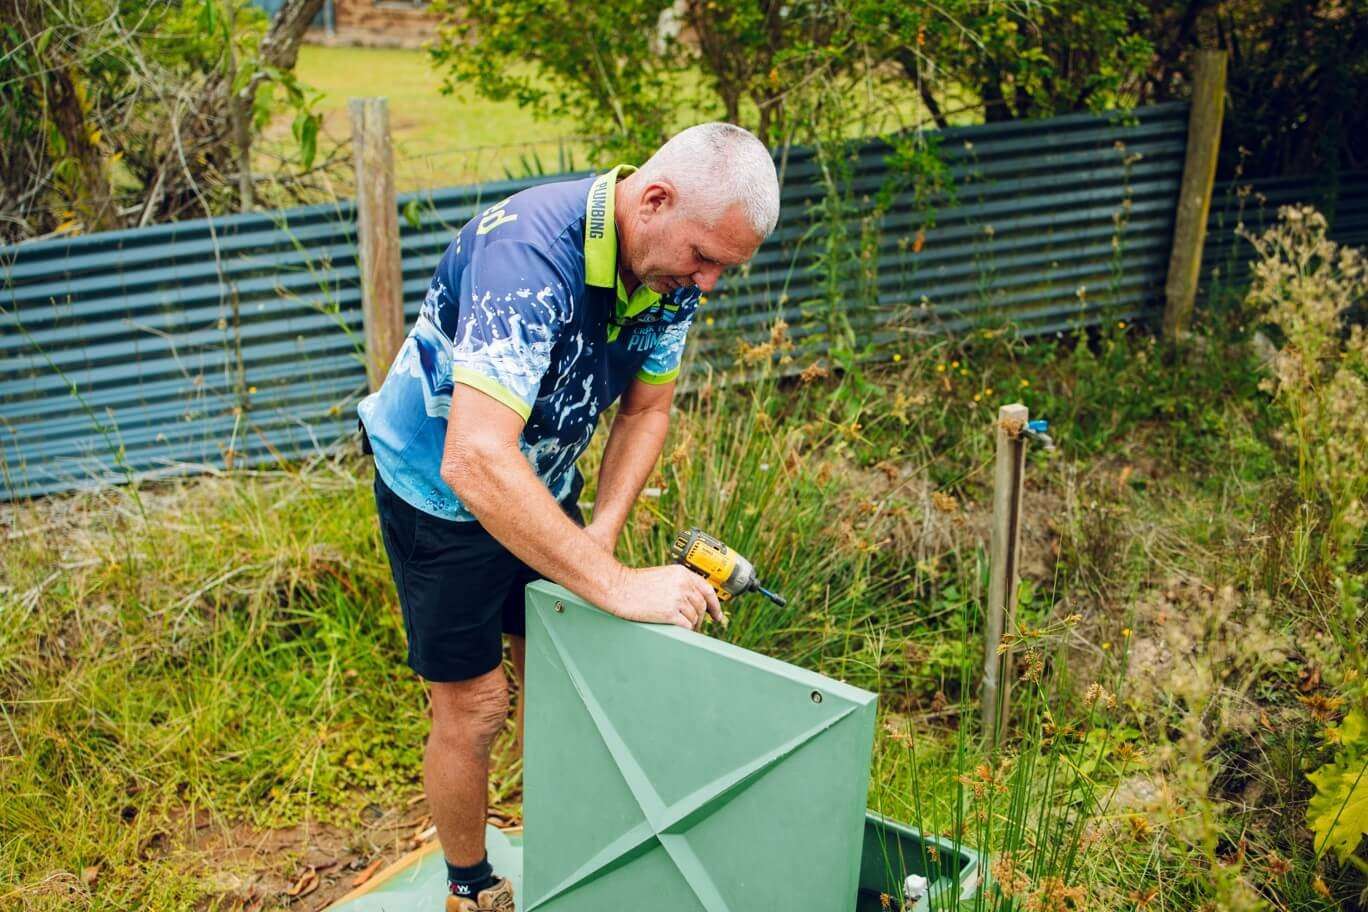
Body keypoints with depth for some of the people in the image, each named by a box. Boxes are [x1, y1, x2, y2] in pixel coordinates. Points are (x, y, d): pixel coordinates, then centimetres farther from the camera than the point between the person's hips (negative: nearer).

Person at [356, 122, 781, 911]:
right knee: (474, 705, 2)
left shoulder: (672, 266, -14)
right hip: (442, 492, -6)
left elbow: (647, 410, -1)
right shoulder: (529, 254, -38)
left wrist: (602, 530, -15)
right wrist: (616, 584, -46)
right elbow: (476, 464, -47)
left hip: (543, 482, 7)